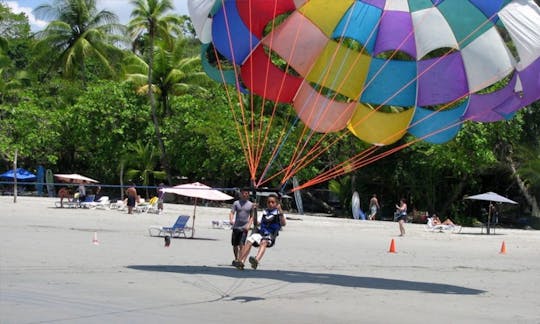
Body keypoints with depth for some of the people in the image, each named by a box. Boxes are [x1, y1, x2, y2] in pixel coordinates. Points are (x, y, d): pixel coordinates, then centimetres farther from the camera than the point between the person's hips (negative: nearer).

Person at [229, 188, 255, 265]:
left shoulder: (251, 205, 7)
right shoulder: (236, 203, 6)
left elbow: (251, 216, 12)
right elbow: (232, 213, -3)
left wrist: (249, 225, -4)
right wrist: (231, 220, -23)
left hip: (244, 228, -2)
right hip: (236, 227, 2)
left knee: (241, 244, -16)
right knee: (235, 245, 9)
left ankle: (240, 259, -17)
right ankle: (236, 259, 27)